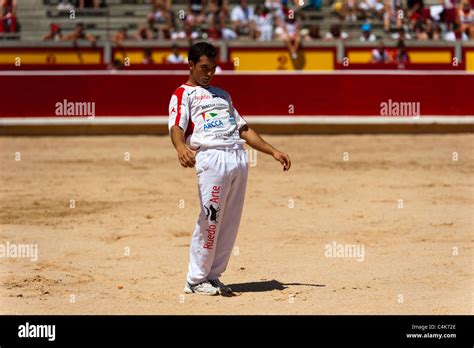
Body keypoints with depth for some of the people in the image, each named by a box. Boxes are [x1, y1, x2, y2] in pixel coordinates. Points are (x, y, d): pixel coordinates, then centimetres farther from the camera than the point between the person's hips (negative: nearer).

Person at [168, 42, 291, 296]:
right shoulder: (183, 94, 8)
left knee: (230, 222, 3)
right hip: (211, 158, -7)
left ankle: (212, 276, 11)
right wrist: (181, 147, -33)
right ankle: (195, 281, -3)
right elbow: (176, 126, -10)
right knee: (210, 220, -11)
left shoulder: (221, 94, 30)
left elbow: (243, 129, 30)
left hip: (239, 157, 7)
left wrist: (273, 152, 21)